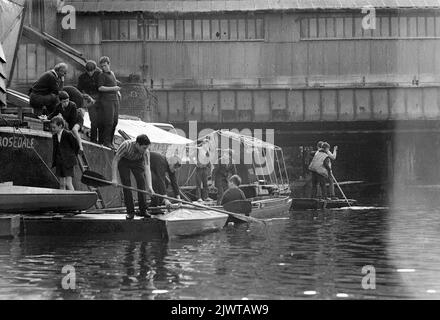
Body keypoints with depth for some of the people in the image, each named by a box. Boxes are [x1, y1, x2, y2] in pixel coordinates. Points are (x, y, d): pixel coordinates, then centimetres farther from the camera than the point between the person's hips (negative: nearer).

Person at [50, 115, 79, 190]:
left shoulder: (68, 134, -11)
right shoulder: (54, 136, 9)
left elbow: (76, 146, -3)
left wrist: (72, 155, 5)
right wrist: (53, 162, 12)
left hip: (68, 162, -6)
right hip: (59, 163, 6)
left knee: (68, 184, -11)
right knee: (61, 184, 7)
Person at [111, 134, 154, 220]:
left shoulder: (146, 151, -31)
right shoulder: (126, 145, -38)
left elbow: (147, 169, -35)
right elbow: (115, 161, -30)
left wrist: (149, 186, -47)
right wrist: (114, 178, -37)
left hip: (137, 161, 2)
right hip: (123, 160, -2)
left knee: (141, 181, -14)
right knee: (126, 183, -12)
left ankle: (143, 210, -7)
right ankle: (130, 211, -7)